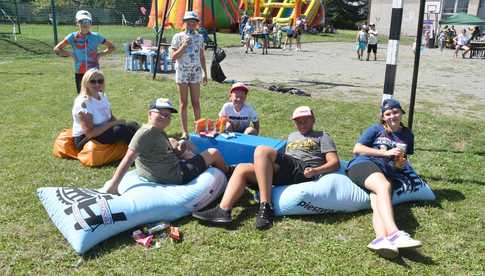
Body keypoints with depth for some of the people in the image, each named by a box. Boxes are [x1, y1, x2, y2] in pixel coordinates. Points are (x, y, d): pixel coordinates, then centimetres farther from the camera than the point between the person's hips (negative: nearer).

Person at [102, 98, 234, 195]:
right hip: (176, 177, -10)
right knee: (213, 153, 3)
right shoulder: (146, 133, -19)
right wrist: (113, 184, -33)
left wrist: (178, 151, -6)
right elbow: (129, 158, -26)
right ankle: (228, 172, 37)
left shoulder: (161, 133, 13)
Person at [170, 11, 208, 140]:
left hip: (196, 72, 2)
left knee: (196, 102, 5)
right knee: (184, 102, 4)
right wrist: (183, 46, -17)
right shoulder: (178, 37, -2)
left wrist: (205, 73, 12)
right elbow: (173, 57, -6)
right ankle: (185, 131, 9)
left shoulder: (199, 38, 7)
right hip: (182, 72, -2)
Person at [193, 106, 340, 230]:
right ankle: (223, 210, -32)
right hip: (285, 173, 6)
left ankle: (266, 207, -33)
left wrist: (315, 171, -15)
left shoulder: (322, 136, 16)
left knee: (262, 151, -27)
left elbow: (335, 162, 3)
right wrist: (265, 166, 9)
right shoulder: (292, 136, 35)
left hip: (303, 172, -6)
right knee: (242, 169, -12)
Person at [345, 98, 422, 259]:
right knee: (384, 186, -38)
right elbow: (357, 149, 2)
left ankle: (381, 240, -59)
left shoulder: (408, 135, 23)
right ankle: (394, 234, -55)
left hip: (387, 173, 3)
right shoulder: (376, 129, 13)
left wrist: (400, 164, 6)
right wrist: (386, 152, -5)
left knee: (378, 203, -31)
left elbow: (403, 160, 33)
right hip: (363, 165, -3)